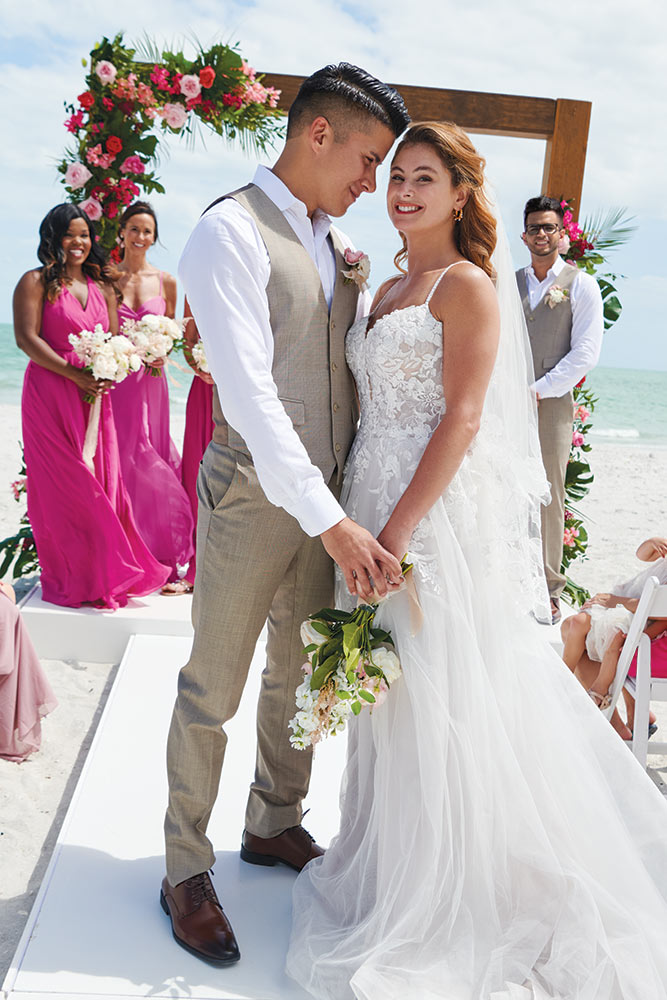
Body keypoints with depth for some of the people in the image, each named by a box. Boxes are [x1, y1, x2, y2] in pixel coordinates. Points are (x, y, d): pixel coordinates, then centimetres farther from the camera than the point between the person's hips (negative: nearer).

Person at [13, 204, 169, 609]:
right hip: (50, 393, -5)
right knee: (63, 486, -1)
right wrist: (74, 374, -17)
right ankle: (72, 579, 9)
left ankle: (105, 571, 16)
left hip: (95, 397, 5)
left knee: (103, 483, 5)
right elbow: (27, 338, -10)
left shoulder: (102, 287, 16)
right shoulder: (36, 282, -2)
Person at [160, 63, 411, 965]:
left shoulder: (336, 244, 10)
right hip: (254, 497, -7)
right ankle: (186, 871, 24)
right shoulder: (231, 232, -14)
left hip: (327, 500, 7)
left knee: (300, 676, 18)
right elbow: (250, 392, -23)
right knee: (212, 692, 5)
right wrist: (332, 523, -28)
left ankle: (274, 826, 39)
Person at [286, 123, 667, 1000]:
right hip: (376, 502, 8)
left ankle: (447, 902, 19)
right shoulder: (388, 289, 16)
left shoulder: (468, 285, -7)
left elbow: (462, 418, -16)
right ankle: (393, 858, 33)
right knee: (389, 692, 14)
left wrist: (399, 529, -21)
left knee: (438, 695, 1)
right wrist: (366, 524, 9)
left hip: (439, 510, -7)